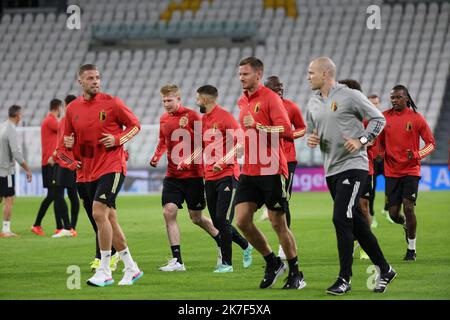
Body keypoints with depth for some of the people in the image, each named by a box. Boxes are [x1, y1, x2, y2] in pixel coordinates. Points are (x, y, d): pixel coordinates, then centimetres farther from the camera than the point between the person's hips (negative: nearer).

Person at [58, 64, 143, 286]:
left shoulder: (111, 103, -6)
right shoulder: (73, 109, 6)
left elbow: (135, 124, 3)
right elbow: (68, 140, 18)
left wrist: (117, 139, -13)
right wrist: (73, 162, 3)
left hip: (112, 167, -6)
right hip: (89, 172, 6)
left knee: (99, 213, -19)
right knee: (109, 219, 10)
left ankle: (104, 271, -14)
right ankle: (131, 268, 21)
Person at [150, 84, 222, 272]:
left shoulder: (191, 116, -9)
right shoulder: (164, 119, 8)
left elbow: (203, 142, -11)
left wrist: (189, 159, -23)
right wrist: (156, 156, 5)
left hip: (192, 175, -5)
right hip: (172, 176, 5)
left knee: (196, 218, 4)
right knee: (169, 212, -10)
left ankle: (222, 243, 32)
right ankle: (177, 261, -7)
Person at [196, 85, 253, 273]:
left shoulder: (224, 117, -10)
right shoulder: (203, 119, 15)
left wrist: (223, 162, -24)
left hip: (227, 175, -8)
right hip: (210, 178, 8)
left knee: (223, 220, -10)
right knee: (217, 222, 8)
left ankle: (226, 263, -2)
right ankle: (246, 246, 28)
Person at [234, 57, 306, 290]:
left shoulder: (270, 98, -10)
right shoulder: (242, 102, 14)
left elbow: (286, 130, -19)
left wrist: (256, 126, -23)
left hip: (271, 171, -7)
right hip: (249, 172, 7)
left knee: (278, 223, -1)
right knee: (242, 221, -2)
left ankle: (296, 274, 13)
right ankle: (272, 263, 16)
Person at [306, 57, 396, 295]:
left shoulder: (350, 96, -8)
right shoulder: (313, 104, 12)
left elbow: (378, 119, -4)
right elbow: (310, 131, 23)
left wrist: (361, 141, -15)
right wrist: (310, 139, 0)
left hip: (353, 166, -8)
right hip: (331, 170, 8)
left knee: (341, 219, -15)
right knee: (356, 223, 11)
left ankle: (344, 279, -8)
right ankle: (385, 270, 22)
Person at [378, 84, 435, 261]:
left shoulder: (416, 118, -4)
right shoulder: (385, 117, 4)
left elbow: (431, 143, -1)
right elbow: (380, 142, 17)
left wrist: (417, 154, -18)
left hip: (411, 170, -3)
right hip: (391, 172, 3)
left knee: (408, 208, -13)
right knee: (393, 213, 1)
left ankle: (411, 249, 1)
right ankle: (407, 225, 37)